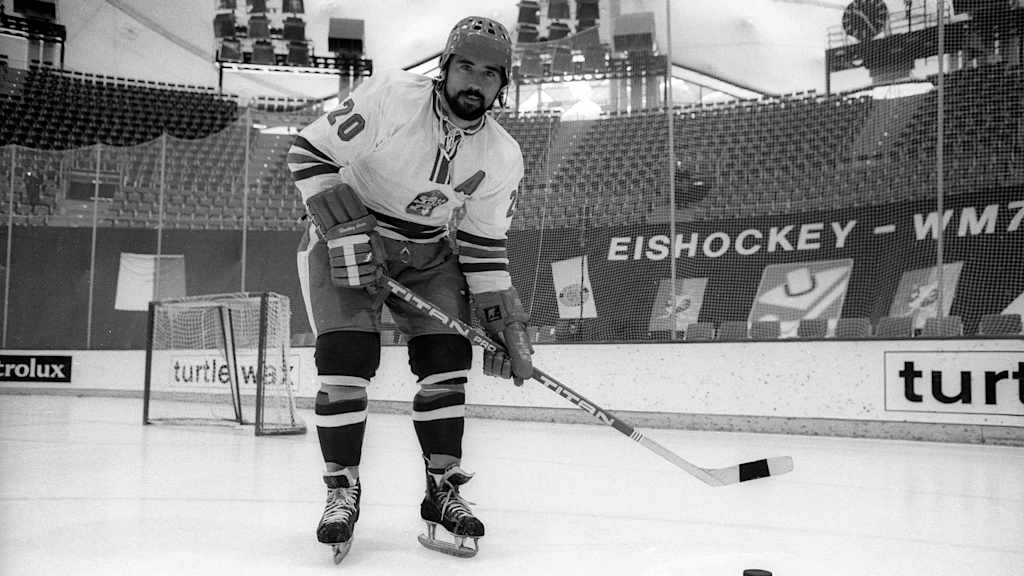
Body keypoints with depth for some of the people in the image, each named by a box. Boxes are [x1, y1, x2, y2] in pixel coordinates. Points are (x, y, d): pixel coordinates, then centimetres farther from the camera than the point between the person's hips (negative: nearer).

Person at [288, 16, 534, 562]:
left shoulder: (502, 158, -9)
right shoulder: (390, 96, -21)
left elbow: (484, 249, -2)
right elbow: (309, 152, -16)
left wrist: (507, 325, -7)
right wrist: (347, 231, -24)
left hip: (430, 255, 4)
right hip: (343, 239, -4)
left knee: (446, 360, -6)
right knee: (347, 358, -16)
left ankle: (443, 491, 6)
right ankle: (342, 492, 1)